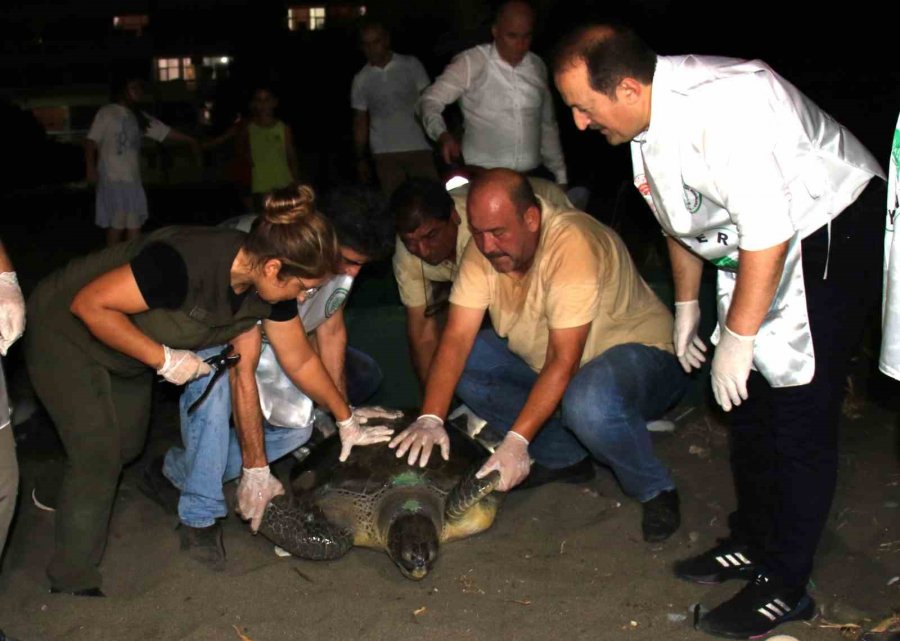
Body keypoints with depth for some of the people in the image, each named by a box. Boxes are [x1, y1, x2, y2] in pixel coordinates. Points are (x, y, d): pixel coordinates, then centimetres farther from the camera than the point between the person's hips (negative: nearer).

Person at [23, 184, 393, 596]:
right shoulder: (187, 262, -41)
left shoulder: (270, 286, -17)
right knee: (98, 457, -12)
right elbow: (89, 304, -34)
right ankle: (73, 586, 3)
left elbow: (300, 361, -3)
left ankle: (64, 495, 49)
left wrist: (348, 424, 3)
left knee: (127, 446, 18)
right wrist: (164, 359, -31)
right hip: (64, 329, -7)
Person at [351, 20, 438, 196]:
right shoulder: (360, 79, 7)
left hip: (419, 148, -1)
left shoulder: (411, 65, 3)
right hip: (385, 154, 1)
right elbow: (360, 122, 12)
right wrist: (360, 159, 9)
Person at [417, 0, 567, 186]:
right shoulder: (471, 62, -6)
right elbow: (430, 100, -9)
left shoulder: (538, 66, 9)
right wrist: (442, 135, -29)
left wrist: (560, 175, 16)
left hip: (532, 175, 4)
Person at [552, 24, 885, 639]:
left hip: (830, 233, -9)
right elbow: (681, 218, 13)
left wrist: (739, 337, -23)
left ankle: (786, 588, 3)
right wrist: (687, 302, 19)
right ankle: (753, 545, 29)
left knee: (801, 417, -8)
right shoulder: (648, 117, -3)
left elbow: (768, 230, -30)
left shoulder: (720, 104, -32)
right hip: (751, 250, 9)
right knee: (750, 405, 13)